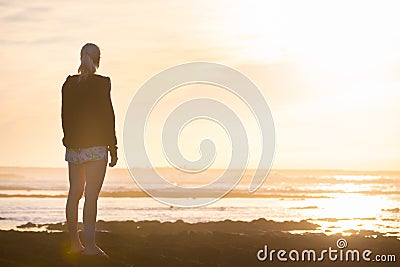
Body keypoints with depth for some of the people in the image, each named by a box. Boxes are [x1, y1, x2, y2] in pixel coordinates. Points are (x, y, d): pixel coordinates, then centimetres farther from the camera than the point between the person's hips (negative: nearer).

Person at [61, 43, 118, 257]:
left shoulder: (69, 84, 6)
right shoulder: (101, 83, -9)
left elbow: (65, 116, 9)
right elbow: (108, 117, -9)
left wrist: (70, 140, 17)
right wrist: (113, 148, -3)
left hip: (74, 146, 6)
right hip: (95, 146, -5)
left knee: (74, 193, 11)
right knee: (91, 195, -8)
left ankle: (74, 243, 16)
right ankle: (90, 245, -11)